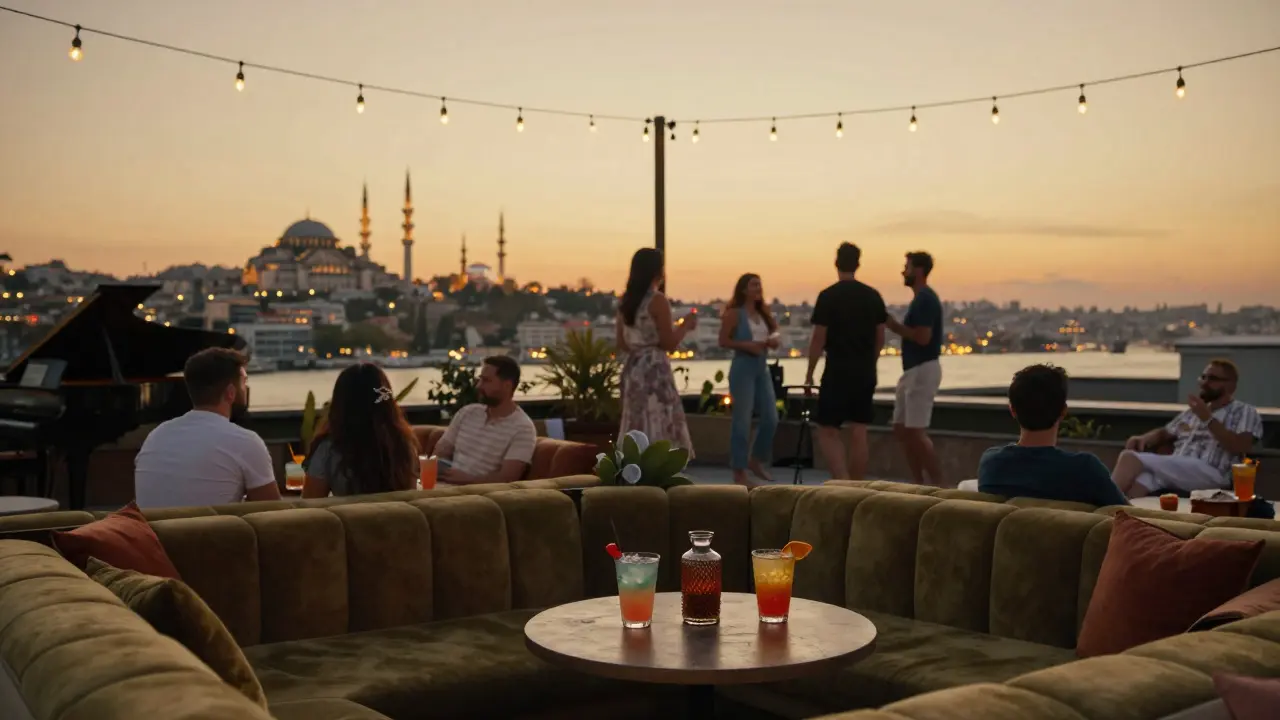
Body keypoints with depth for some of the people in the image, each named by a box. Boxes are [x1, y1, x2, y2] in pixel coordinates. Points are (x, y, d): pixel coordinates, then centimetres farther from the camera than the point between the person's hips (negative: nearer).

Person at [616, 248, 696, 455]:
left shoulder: (625, 301, 10)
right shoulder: (657, 300, -11)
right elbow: (669, 344, -11)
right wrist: (685, 325, 4)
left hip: (632, 369, 8)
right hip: (654, 370, -8)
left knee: (638, 433, 12)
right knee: (657, 431, -4)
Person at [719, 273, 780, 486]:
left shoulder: (764, 313, 13)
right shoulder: (734, 313, -6)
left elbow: (775, 337, 19)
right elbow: (723, 341, -10)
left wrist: (772, 342, -3)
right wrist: (746, 345, -21)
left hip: (763, 369, 7)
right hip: (743, 369, -7)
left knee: (771, 419, 5)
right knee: (742, 421, -5)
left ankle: (756, 461, 25)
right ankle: (739, 473, 2)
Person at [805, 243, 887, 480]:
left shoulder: (828, 296, -10)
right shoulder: (873, 296, 6)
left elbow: (819, 338, -10)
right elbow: (880, 338, 9)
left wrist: (809, 372, -1)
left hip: (838, 371, -5)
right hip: (865, 372, 5)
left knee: (827, 431, 2)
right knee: (859, 433, 9)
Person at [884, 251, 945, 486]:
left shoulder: (925, 299, -15)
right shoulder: (921, 298, 17)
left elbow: (923, 337, -23)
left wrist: (895, 325, -14)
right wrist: (896, 326, 11)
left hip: (923, 370, -11)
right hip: (913, 370, 11)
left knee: (916, 432, -10)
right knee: (901, 429, 11)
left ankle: (937, 485, -4)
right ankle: (921, 484, 16)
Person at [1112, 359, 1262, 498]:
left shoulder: (1245, 412, 11)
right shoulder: (1192, 412, 30)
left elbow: (1240, 447, -5)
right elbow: (1164, 433, 37)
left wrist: (1208, 418, -8)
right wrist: (1143, 438, 13)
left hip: (1210, 475, -6)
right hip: (1173, 473, 6)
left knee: (1130, 458, -27)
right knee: (1138, 480, -34)